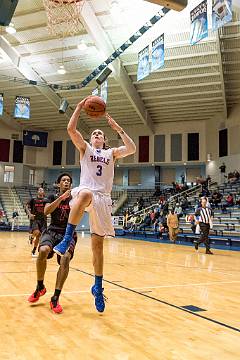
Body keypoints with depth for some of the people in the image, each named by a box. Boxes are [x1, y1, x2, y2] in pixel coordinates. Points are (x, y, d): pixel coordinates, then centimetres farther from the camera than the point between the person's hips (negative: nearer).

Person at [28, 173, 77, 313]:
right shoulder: (53, 197, 8)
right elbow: (46, 211, -12)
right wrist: (61, 197, -20)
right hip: (52, 231, 1)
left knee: (65, 258, -30)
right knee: (43, 251, -32)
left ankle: (55, 298, -18)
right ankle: (40, 287, -6)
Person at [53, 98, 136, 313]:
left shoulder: (111, 153, 20)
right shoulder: (85, 148, 17)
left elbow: (132, 149, 1)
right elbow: (71, 129, 1)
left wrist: (118, 129, 1)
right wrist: (79, 107, 3)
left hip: (103, 199, 2)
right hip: (85, 192, -2)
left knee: (98, 245, 3)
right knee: (85, 194, -43)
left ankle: (98, 287, 17)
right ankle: (67, 239, -37)